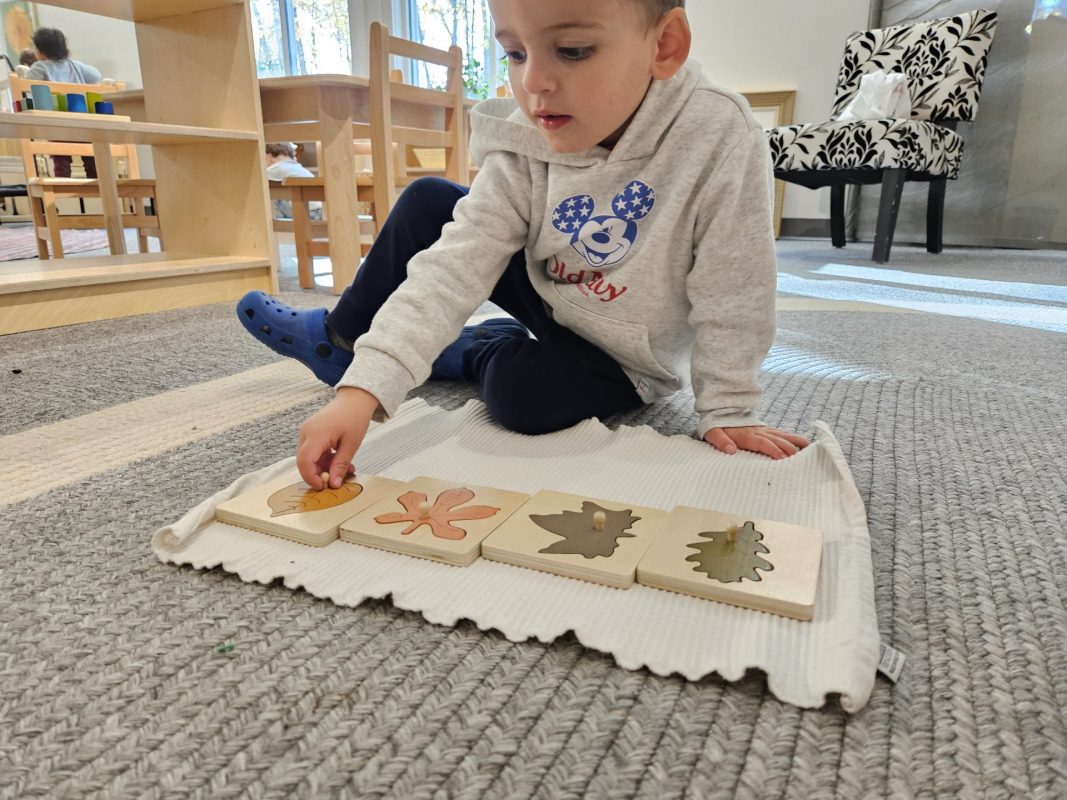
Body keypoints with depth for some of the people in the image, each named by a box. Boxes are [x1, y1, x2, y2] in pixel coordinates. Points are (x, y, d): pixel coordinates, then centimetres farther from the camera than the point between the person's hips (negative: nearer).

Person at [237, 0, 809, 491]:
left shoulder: (719, 139, -31)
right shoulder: (523, 150, -20)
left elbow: (731, 291, -23)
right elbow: (454, 269, -28)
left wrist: (726, 411, -18)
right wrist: (364, 387, -38)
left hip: (626, 356, -3)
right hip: (552, 303, 4)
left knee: (520, 394, -32)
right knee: (426, 202, -8)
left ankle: (465, 354, 4)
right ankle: (339, 340, 10)